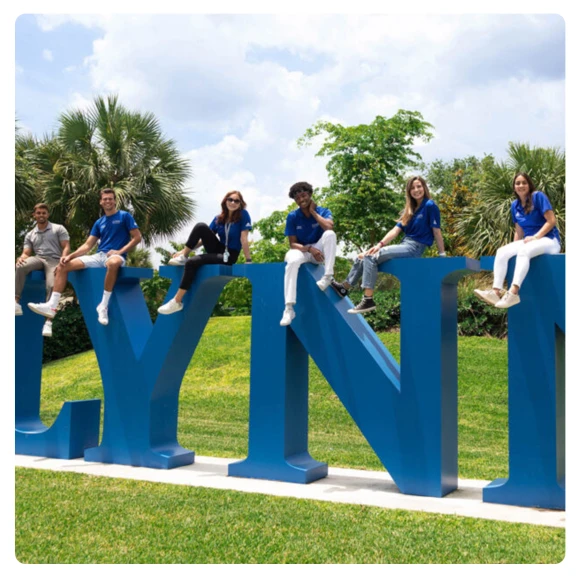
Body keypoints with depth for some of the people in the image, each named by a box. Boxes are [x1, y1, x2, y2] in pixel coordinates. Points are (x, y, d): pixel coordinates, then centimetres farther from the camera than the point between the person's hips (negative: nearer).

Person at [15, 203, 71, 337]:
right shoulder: (30, 235, 22)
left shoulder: (59, 229, 12)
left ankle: (48, 322, -33)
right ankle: (16, 303, -34)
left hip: (54, 260, -3)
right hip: (38, 259, 3)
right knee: (20, 266, -32)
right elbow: (26, 253, 14)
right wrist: (21, 258, -13)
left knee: (52, 286, -31)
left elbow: (66, 247, 3)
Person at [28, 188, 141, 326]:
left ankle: (103, 306, -34)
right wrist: (70, 256, 1)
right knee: (63, 266, -7)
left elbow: (137, 237, -4)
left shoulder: (125, 216, 3)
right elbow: (88, 245, 15)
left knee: (113, 263, -46)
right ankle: (51, 306, -12)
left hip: (116, 256, -6)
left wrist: (120, 251, -15)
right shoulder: (99, 222, 18)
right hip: (99, 256, 6)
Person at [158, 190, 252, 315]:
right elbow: (204, 238, 4)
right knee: (200, 227, -18)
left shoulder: (243, 215, -10)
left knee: (192, 262, -26)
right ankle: (183, 257, -7)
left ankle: (177, 302, -23)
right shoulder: (218, 219, 5)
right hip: (217, 250, 5)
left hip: (229, 256, -5)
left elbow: (243, 239, -15)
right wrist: (184, 251, -3)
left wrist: (248, 260, -19)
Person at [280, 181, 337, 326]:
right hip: (301, 250, 0)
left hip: (319, 250, 1)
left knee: (330, 234, -31)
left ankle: (328, 276, -32)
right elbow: (293, 244, -8)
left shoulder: (323, 211, -5)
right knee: (292, 261, -38)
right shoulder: (292, 217, -4)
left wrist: (313, 212, -16)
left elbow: (329, 227, -27)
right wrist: (309, 249, -27)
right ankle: (289, 308, -43)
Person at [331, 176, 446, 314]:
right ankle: (344, 287, 14)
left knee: (371, 257, -22)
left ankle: (368, 300, -26)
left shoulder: (430, 206, -8)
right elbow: (396, 230, 7)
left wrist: (442, 254, -9)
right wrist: (380, 244, -7)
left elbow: (436, 231, -9)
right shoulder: (409, 210, 15)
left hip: (415, 248, -8)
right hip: (405, 245, 8)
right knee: (363, 257, 4)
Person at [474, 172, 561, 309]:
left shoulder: (538, 196, -7)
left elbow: (552, 221, -12)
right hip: (528, 241, 7)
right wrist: (514, 247, 2)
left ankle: (513, 292, -49)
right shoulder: (515, 205, 12)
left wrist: (536, 237, -21)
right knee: (502, 252, -17)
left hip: (549, 240, -7)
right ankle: (496, 291, -33)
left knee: (524, 251, -37)